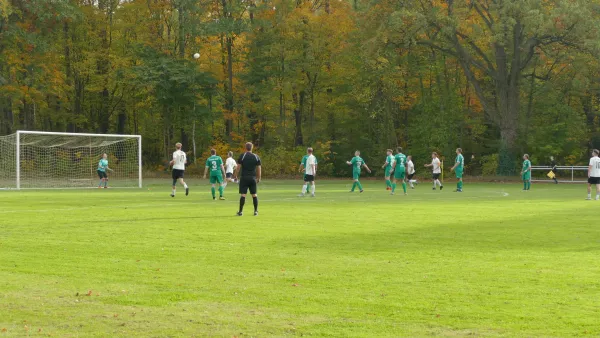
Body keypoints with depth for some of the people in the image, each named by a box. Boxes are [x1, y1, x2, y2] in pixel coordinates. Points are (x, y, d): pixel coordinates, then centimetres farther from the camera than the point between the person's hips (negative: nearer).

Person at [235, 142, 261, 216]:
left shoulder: (242, 156, -3)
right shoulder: (256, 157, 4)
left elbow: (238, 168, -4)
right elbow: (259, 169, 5)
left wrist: (236, 176, 6)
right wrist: (259, 178, 14)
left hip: (244, 177, -2)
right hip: (253, 178, 2)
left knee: (243, 194, -2)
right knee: (254, 194, 9)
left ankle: (241, 211, -2)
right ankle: (256, 211, 11)